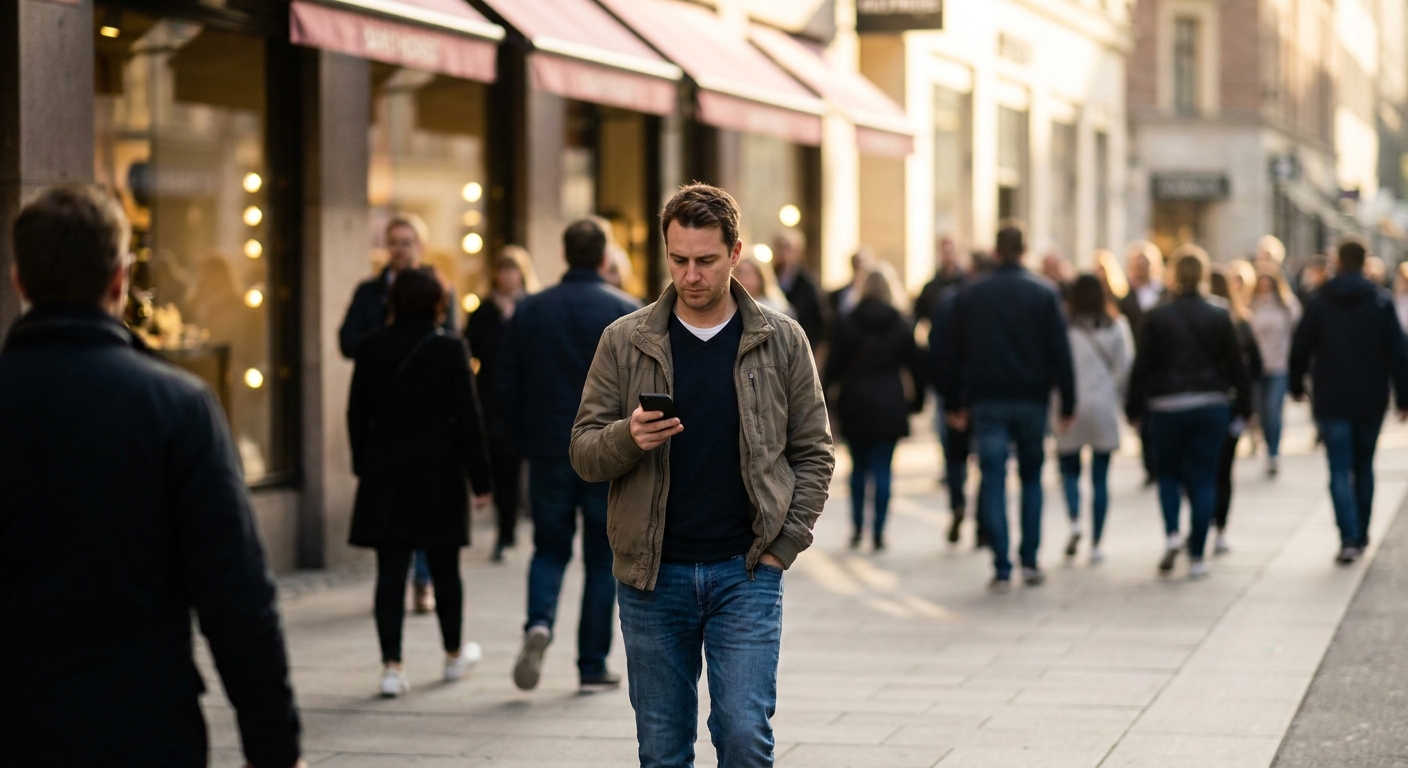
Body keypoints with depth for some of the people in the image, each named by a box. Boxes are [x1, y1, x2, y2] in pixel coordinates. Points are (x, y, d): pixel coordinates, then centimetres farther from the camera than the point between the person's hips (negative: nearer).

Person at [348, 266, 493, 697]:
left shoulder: (372, 349, 0)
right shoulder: (449, 350, -8)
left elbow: (357, 414, 5)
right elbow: (467, 417, -8)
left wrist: (362, 465, 15)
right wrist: (480, 478, -4)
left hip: (385, 472, 2)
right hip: (438, 473, -2)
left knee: (390, 571, 1)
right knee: (444, 567, 13)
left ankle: (391, 665, -8)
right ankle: (454, 654, 29)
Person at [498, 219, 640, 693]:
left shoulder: (530, 311, 3)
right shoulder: (628, 312, -4)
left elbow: (507, 387, 4)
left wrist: (526, 443, 13)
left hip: (548, 453, 2)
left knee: (550, 547, 15)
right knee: (603, 557, 7)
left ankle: (539, 623, -14)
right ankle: (593, 667, 7)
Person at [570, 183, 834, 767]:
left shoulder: (780, 341, 3)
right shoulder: (625, 342, 3)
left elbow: (813, 453, 7)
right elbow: (583, 452, 4)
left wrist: (783, 546, -3)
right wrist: (628, 438, -18)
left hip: (746, 572, -1)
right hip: (651, 576, 1)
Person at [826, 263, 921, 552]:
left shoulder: (848, 324, -2)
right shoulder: (902, 325, 0)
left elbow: (834, 366, -2)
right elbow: (914, 366, 3)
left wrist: (830, 388, 13)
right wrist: (916, 401, 12)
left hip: (855, 406, 0)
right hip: (889, 407, 0)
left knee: (859, 467, 13)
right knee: (882, 469, 0)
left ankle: (857, 527, 11)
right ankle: (878, 531, -4)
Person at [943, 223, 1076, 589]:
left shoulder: (970, 295, 4)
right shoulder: (1044, 294, -1)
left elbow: (952, 353, 6)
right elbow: (1060, 352, -4)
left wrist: (954, 403, 11)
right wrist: (1067, 404, -1)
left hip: (987, 402, 0)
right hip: (1031, 400, 0)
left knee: (994, 484, 0)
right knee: (1032, 479, 15)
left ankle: (1002, 569, -6)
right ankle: (1030, 561, 9)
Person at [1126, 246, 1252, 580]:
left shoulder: (1157, 318, -4)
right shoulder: (1219, 318, -1)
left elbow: (1142, 367, -2)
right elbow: (1236, 366, 2)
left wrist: (1134, 409, 6)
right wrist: (1243, 406, 11)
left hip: (1166, 408, 0)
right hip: (1210, 406, 0)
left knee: (1169, 474, 17)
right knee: (1203, 480, 5)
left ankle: (1172, 533, -7)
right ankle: (1197, 558, 3)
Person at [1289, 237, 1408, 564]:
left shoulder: (1319, 301, -2)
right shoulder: (1381, 301, -2)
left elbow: (1300, 347, 2)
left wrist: (1297, 385, 16)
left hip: (1331, 400, -1)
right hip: (1370, 401, 1)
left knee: (1340, 470, -3)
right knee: (1364, 467, 16)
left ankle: (1349, 538, -17)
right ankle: (1361, 536, 22)